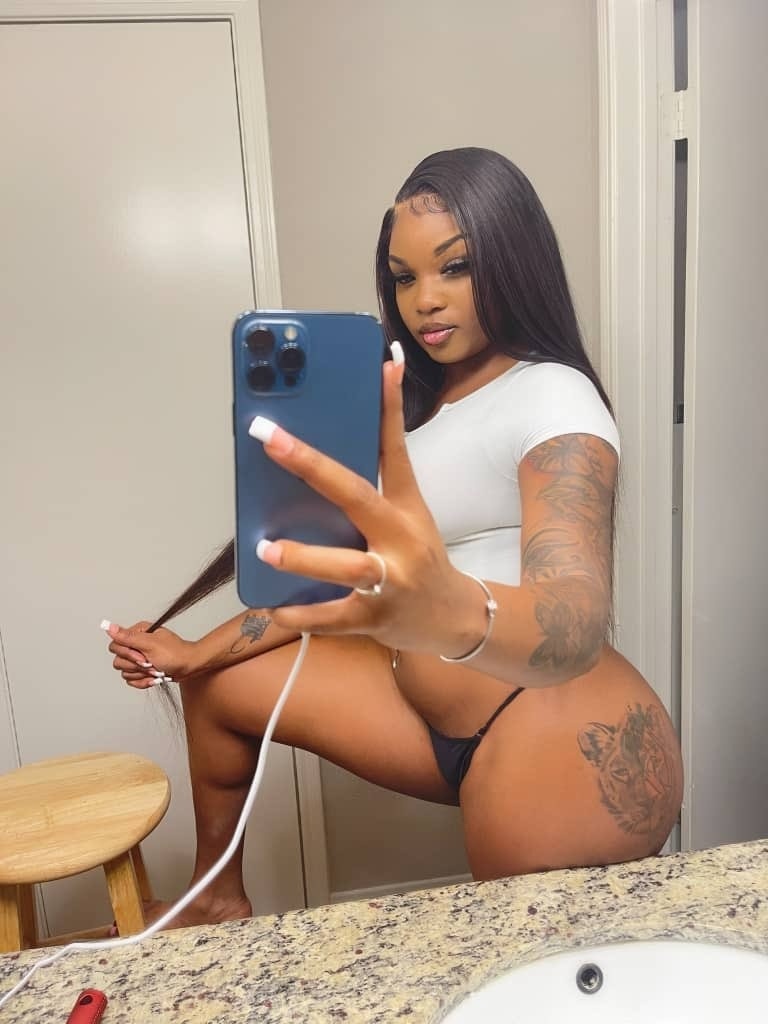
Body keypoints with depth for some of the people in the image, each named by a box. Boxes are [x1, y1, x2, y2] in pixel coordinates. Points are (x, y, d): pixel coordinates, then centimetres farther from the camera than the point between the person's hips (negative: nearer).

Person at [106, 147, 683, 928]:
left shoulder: (552, 400, -16)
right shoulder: (423, 401, 11)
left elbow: (577, 626, -33)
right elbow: (344, 564, 13)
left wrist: (456, 615, -55)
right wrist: (198, 652, 11)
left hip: (562, 744, -8)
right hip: (440, 715, 8)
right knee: (220, 680, 13)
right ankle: (220, 897, 31)